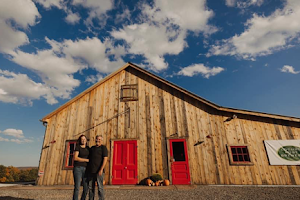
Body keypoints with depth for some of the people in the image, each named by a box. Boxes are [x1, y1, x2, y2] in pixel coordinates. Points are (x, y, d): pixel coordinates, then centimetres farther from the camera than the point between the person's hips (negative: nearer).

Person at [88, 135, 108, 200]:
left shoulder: (103, 148, -4)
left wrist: (101, 169, -19)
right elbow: (89, 158, 21)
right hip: (91, 171, 6)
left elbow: (105, 159, -11)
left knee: (100, 187, -3)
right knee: (91, 187, 11)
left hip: (99, 171, -6)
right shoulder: (92, 148, 15)